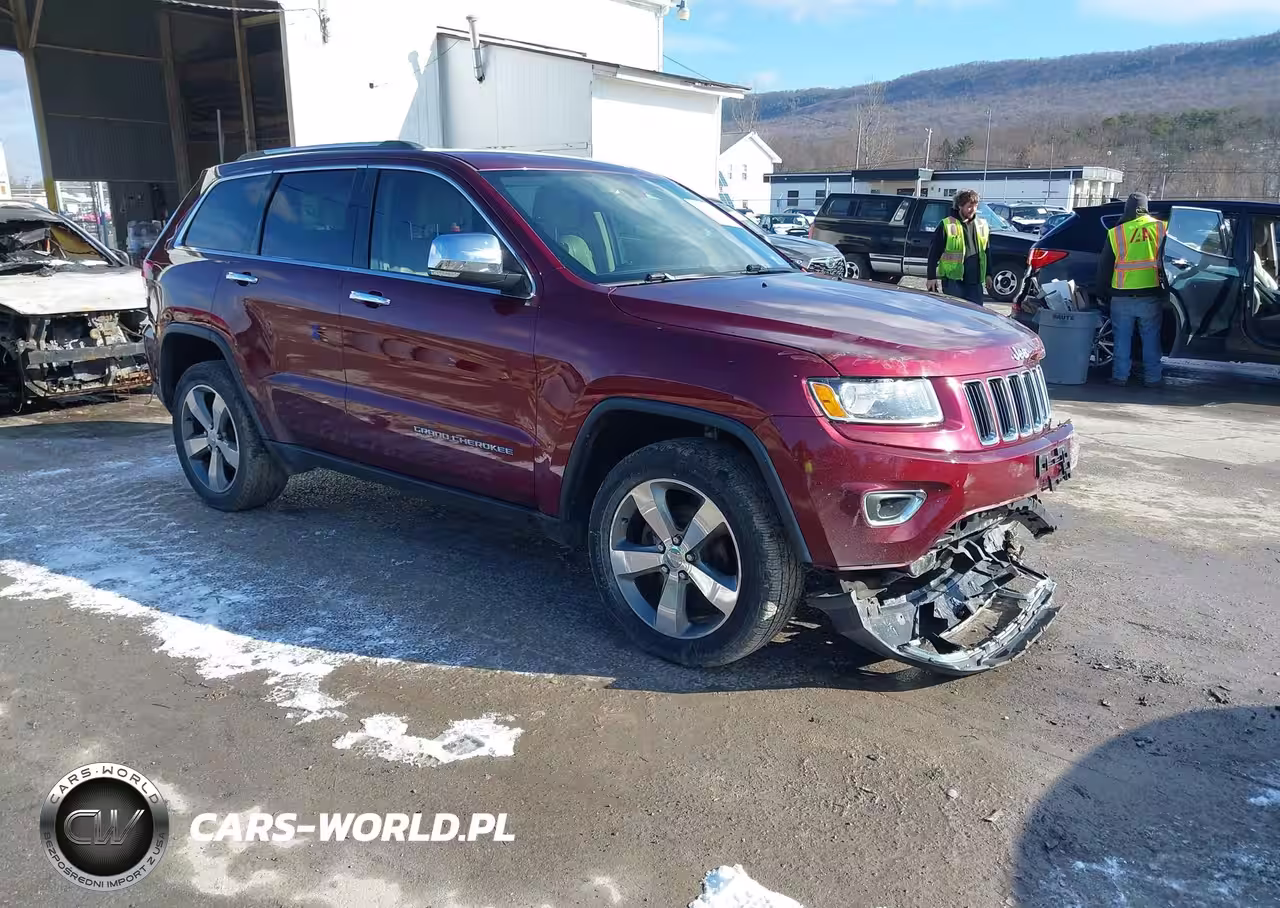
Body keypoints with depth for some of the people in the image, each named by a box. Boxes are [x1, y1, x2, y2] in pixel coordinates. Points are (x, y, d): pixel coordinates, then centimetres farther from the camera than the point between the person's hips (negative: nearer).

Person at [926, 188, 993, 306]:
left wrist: (988, 275, 19)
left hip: (975, 280, 5)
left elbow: (986, 252, 21)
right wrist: (932, 277, -10)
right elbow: (934, 253, -5)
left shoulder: (982, 225, 12)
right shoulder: (947, 225, -4)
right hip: (953, 280, -5)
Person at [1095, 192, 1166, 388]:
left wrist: (1101, 292, 15)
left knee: (1122, 338, 9)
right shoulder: (1161, 228, 1)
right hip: (1152, 295, 1)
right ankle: (1152, 377, 12)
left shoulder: (1116, 232, -1)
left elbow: (1104, 266, 4)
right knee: (1151, 338, 9)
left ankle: (1120, 376, 11)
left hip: (1122, 297, 0)